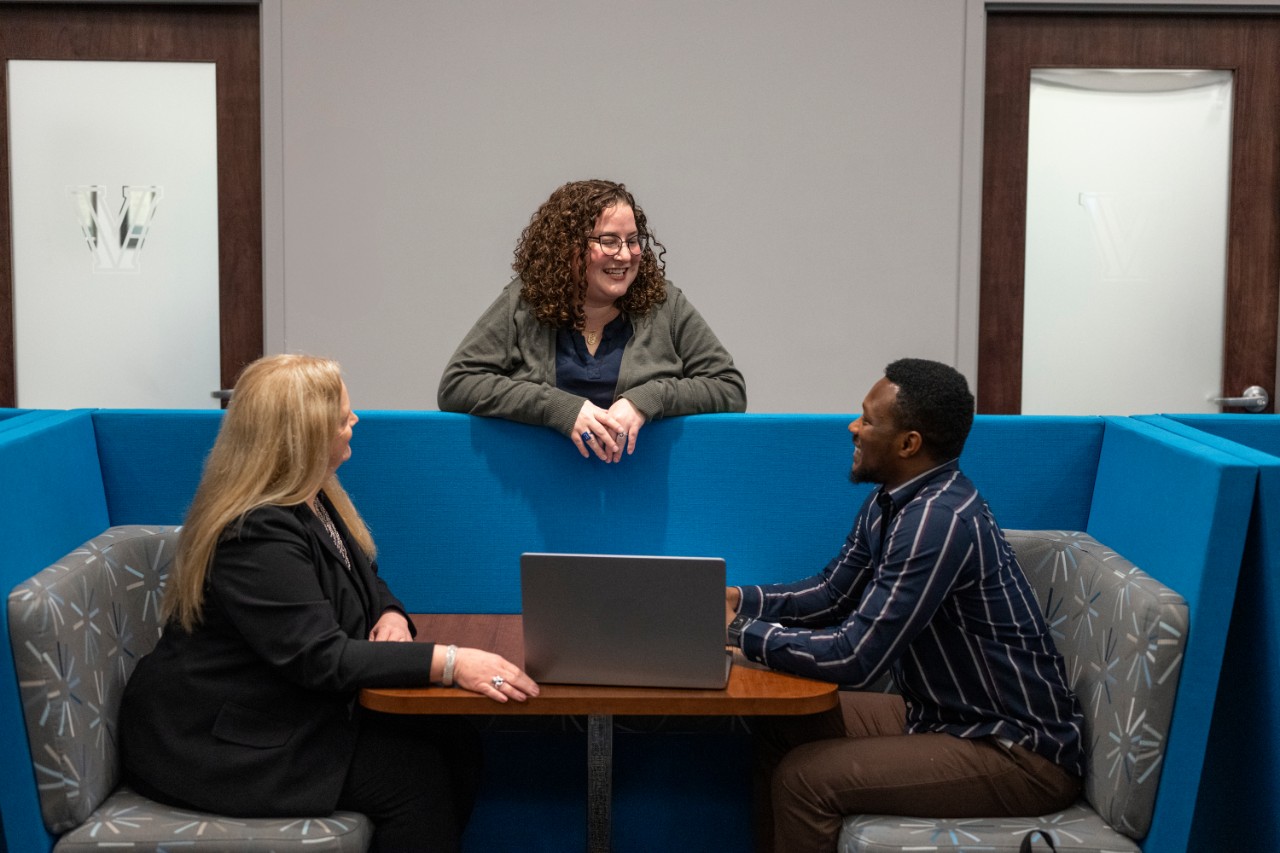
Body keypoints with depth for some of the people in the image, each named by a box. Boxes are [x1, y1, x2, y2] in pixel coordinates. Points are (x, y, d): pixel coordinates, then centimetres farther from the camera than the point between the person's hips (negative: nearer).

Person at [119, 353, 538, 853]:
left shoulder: (312, 499, 5)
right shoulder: (256, 534, -24)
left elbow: (365, 580, 17)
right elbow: (321, 658, -29)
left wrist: (390, 614, -8)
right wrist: (448, 664, -36)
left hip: (292, 708, 9)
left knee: (456, 745, -7)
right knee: (417, 775, -18)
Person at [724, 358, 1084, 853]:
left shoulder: (939, 519, -26)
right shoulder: (891, 502, 4)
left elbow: (854, 659, -28)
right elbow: (832, 593, 16)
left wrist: (740, 631, -18)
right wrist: (739, 599, 2)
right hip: (940, 713, 9)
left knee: (803, 777, -18)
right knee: (778, 727, 6)